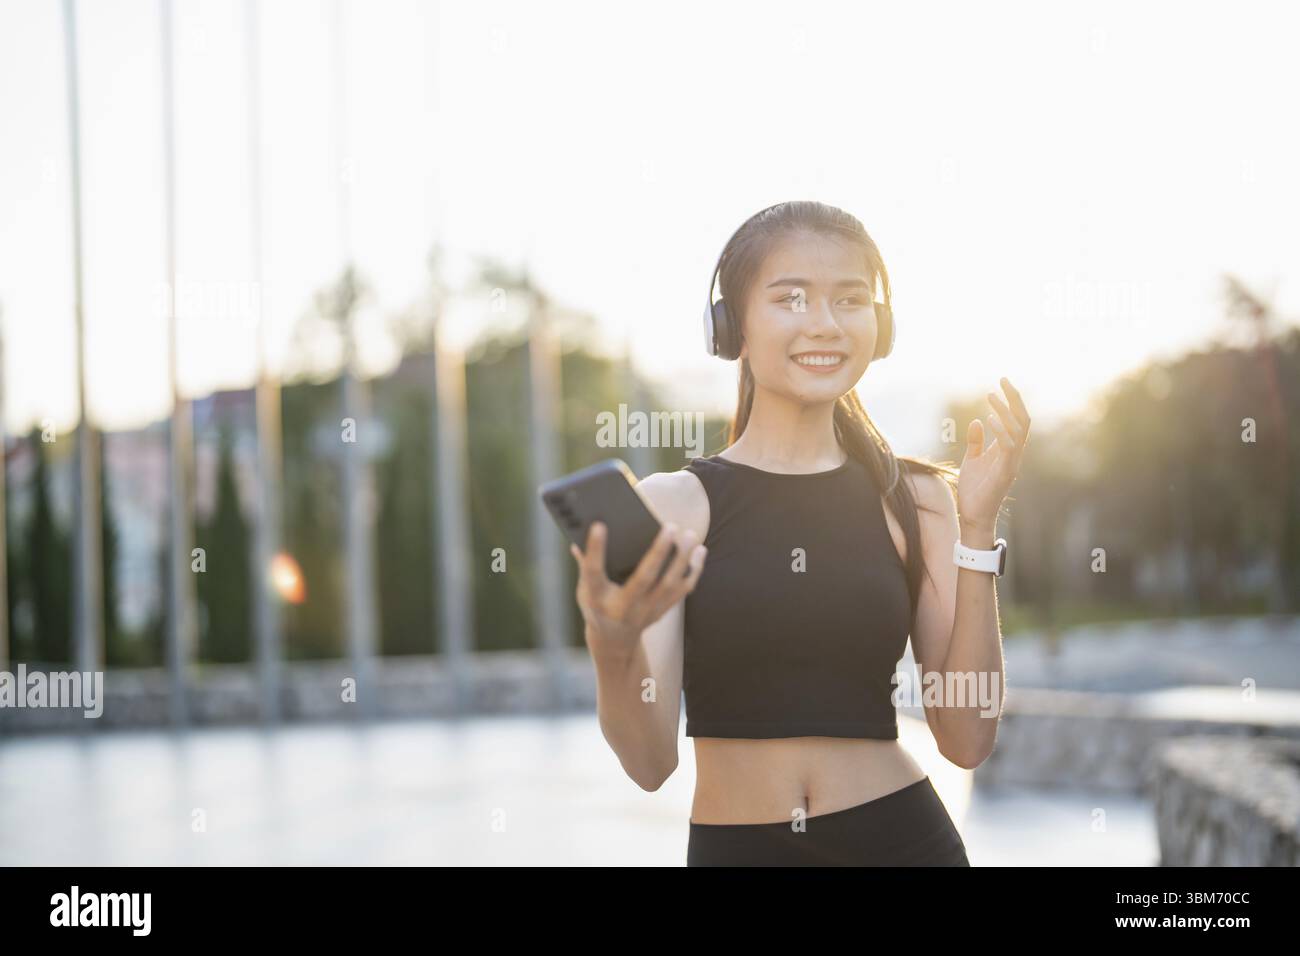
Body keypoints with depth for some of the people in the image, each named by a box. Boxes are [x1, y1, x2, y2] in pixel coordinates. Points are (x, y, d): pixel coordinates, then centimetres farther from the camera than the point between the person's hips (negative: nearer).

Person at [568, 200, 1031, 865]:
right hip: (733, 844, -1)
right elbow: (650, 760, -12)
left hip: (900, 836, 1)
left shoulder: (914, 499, 0)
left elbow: (966, 741, -5)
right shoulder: (672, 503, -6)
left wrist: (975, 530, -11)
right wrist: (614, 648, -32)